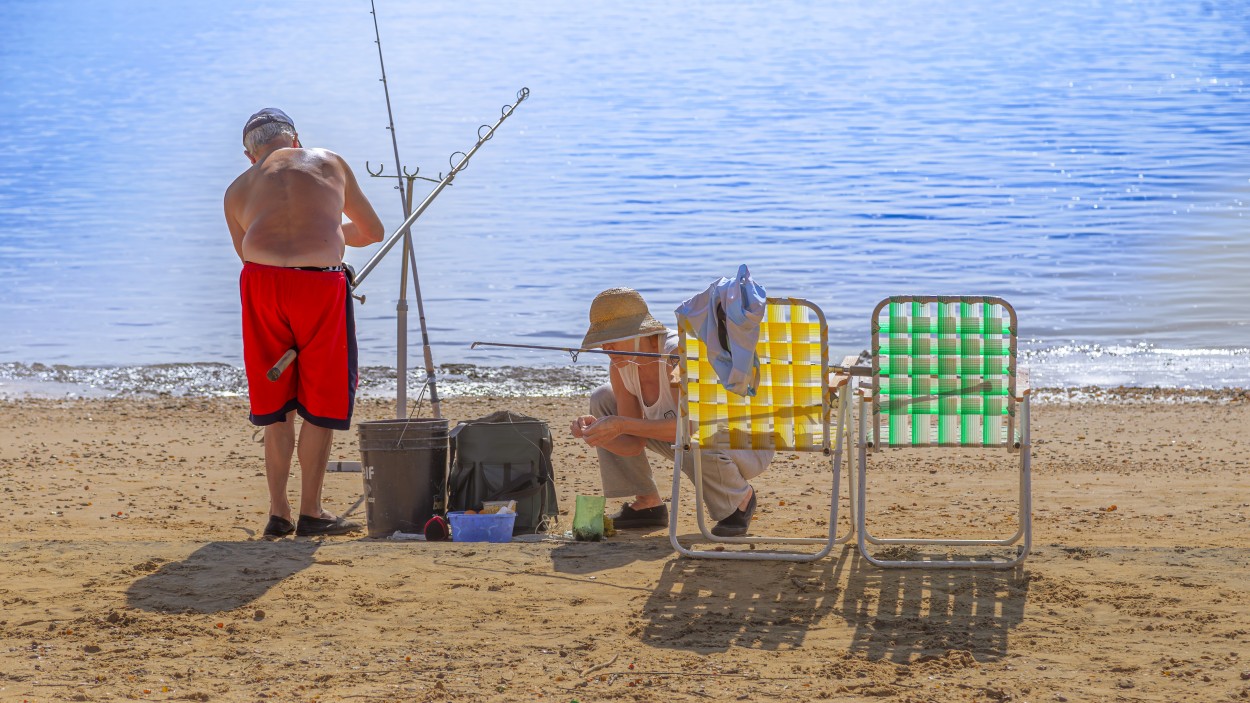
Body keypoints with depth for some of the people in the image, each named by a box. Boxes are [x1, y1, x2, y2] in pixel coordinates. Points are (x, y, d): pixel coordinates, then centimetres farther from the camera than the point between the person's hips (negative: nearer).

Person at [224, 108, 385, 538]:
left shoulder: (238, 190, 21)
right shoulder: (330, 164, 21)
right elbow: (373, 231, 27)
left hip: (262, 279, 2)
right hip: (321, 282, -2)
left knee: (275, 404, 15)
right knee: (321, 403, 10)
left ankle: (278, 512, 14)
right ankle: (310, 512, 11)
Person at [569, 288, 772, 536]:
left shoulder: (678, 354, -32)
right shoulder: (620, 369, -8)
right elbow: (633, 446, -7)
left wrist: (621, 425, -43)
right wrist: (596, 431, -27)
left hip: (748, 447, -8)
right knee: (602, 400, 2)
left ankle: (742, 496, -7)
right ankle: (647, 504, 9)